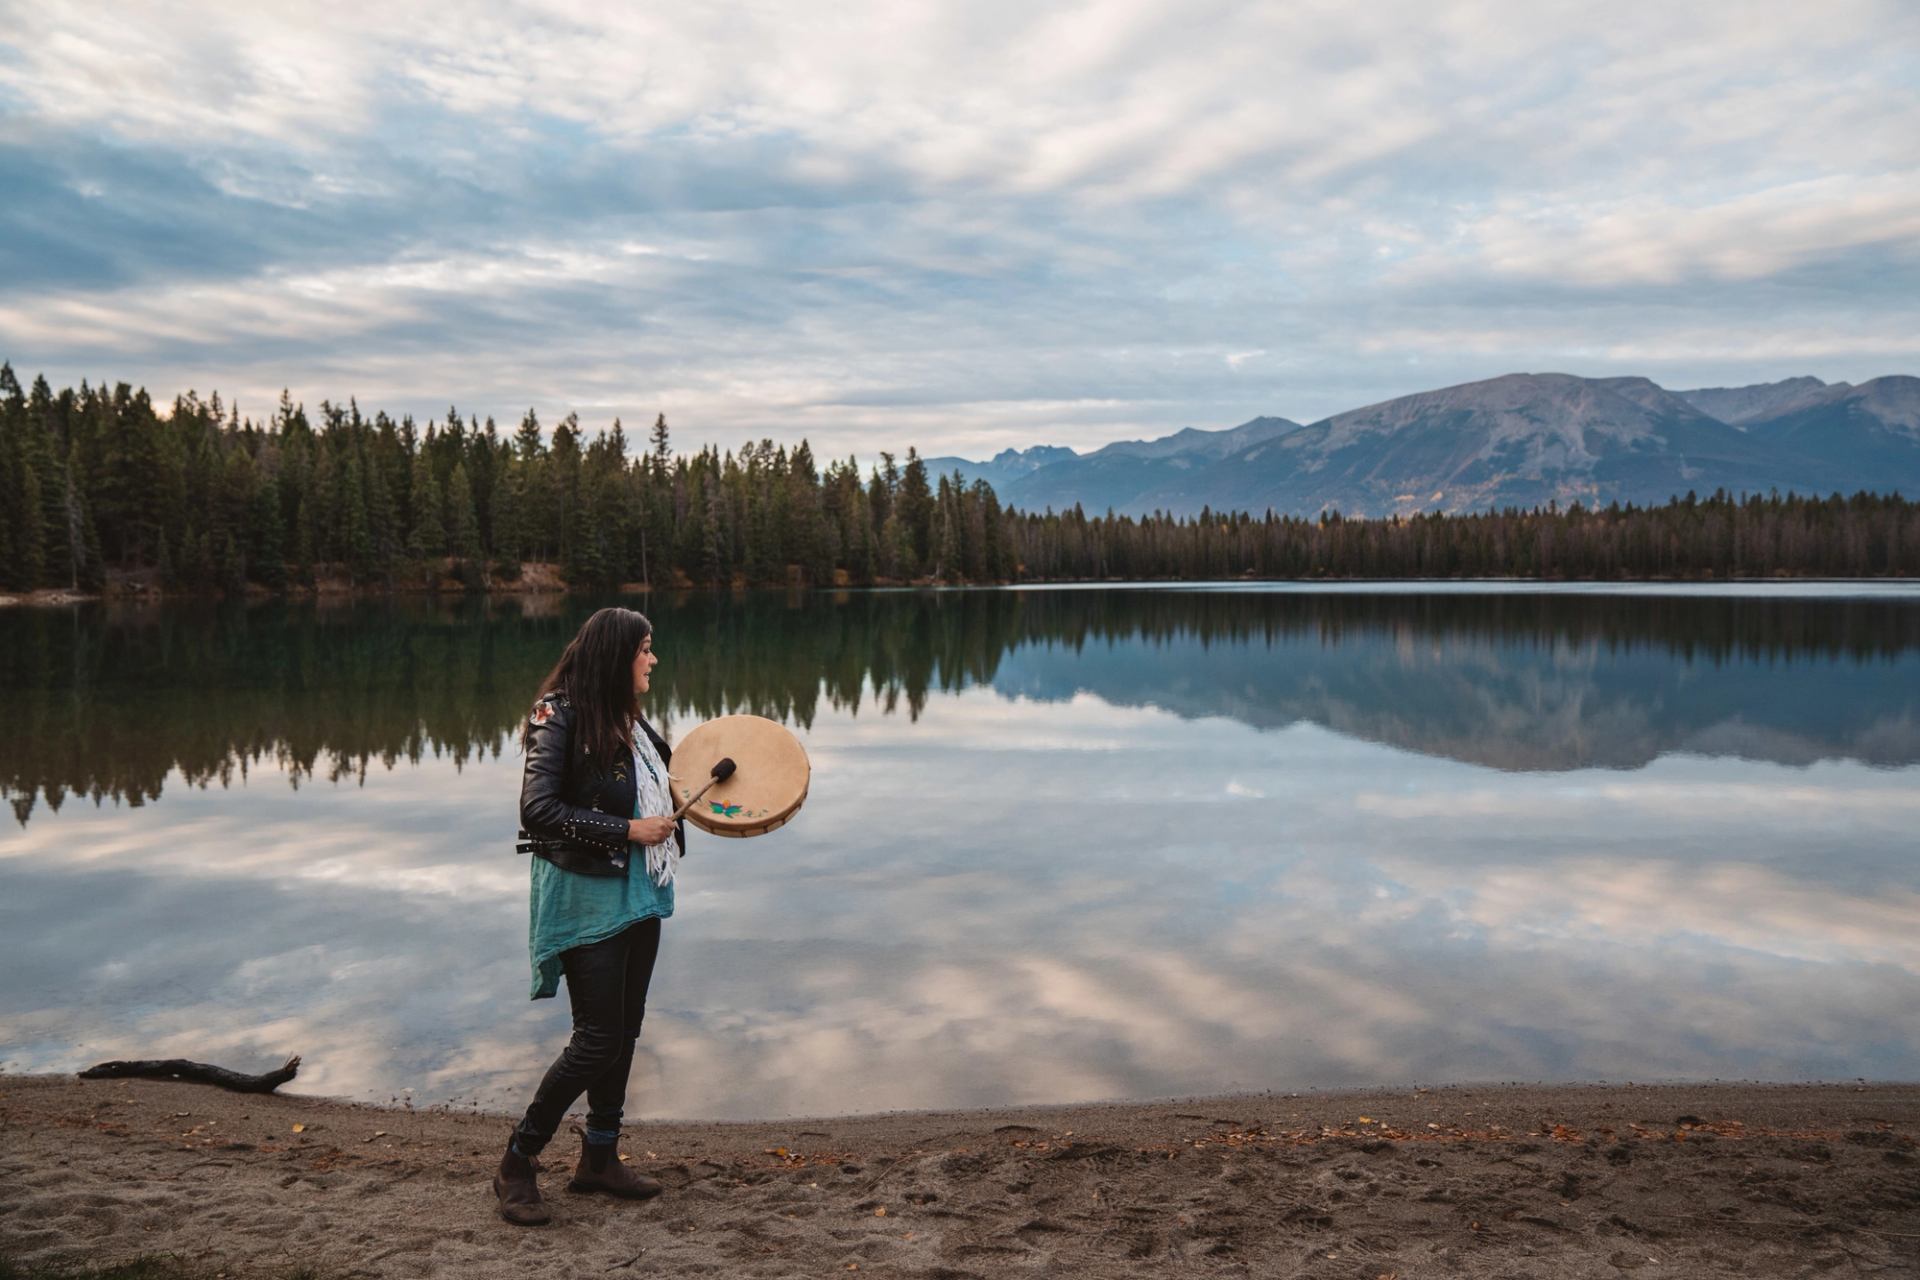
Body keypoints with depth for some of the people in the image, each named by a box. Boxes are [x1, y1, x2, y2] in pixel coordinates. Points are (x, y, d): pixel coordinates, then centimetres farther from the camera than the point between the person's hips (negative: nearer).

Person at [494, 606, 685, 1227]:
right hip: (586, 896, -8)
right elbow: (537, 809, -22)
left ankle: (600, 1157, 28)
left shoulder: (629, 720, 9)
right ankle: (516, 1165, 11)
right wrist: (627, 830, -22)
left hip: (638, 892, 8)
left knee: (625, 1031, 14)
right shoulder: (561, 717, -16)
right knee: (598, 1038, -5)